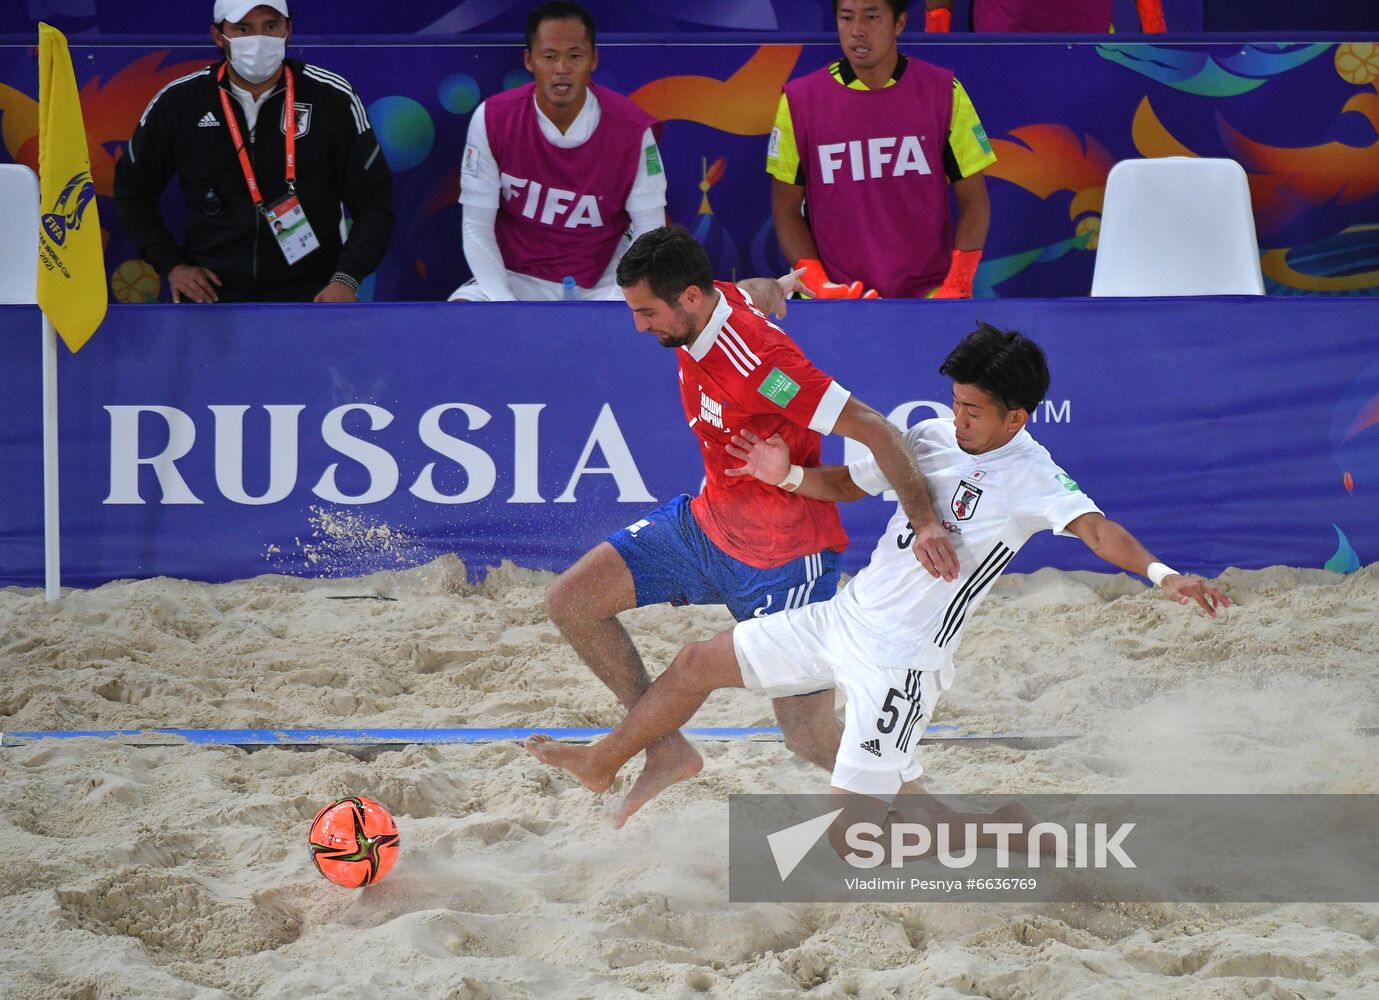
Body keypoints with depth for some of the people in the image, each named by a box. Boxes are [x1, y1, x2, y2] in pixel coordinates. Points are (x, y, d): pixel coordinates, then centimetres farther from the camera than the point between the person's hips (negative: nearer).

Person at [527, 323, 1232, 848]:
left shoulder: (1031, 476, -17)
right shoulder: (932, 437, 3)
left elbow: (1095, 529, -33)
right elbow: (847, 485, 17)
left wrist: (1160, 572, -51)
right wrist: (787, 475, -2)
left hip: (901, 661, -7)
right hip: (844, 616, 7)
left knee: (856, 838, -10)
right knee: (699, 663, 15)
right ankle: (603, 762, 37)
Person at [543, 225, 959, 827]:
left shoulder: (756, 360, -32)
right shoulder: (724, 301, -8)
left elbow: (874, 430, -33)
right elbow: (758, 291, 17)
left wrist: (925, 523, -42)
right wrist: (780, 285, 39)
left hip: (784, 560, -9)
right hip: (707, 523, 9)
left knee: (811, 739, -7)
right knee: (570, 602, 2)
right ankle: (668, 750, 12)